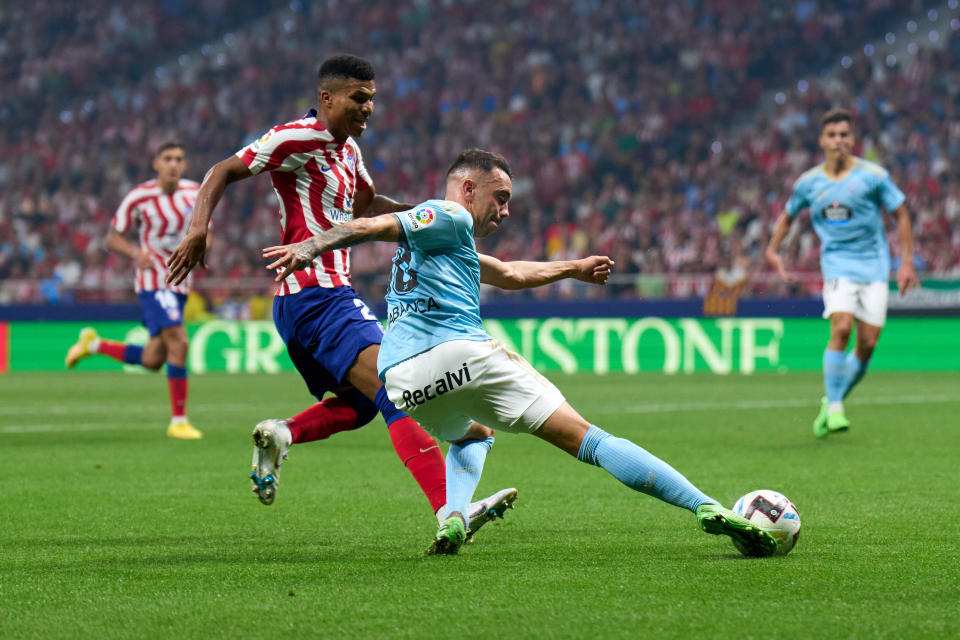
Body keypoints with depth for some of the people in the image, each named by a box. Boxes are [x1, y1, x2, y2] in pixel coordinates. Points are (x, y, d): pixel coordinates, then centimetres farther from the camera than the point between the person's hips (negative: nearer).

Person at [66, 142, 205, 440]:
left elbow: (205, 233, 14)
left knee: (152, 360, 9)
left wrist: (203, 240, -11)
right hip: (153, 281, -6)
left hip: (180, 283, 6)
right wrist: (136, 252, -24)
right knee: (178, 342, -23)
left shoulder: (195, 193, 1)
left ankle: (94, 344, 34)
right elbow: (113, 238, -3)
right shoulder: (139, 197, -10)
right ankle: (178, 421, -15)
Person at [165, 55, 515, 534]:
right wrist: (198, 228, -25)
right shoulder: (301, 138, -9)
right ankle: (450, 511, -31)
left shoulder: (346, 148, 18)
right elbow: (224, 172, -10)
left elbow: (365, 204, 34)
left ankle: (281, 435, 8)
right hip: (317, 294, -10)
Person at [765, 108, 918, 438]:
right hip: (837, 264, 0)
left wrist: (906, 262, 0)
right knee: (841, 328, -22)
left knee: (867, 343, -4)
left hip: (874, 265, 0)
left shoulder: (873, 175, -3)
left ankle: (832, 403, 16)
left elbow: (901, 215, 5)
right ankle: (834, 406, -14)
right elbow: (788, 216, 21)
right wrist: (772, 251, 8)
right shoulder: (808, 183, 3)